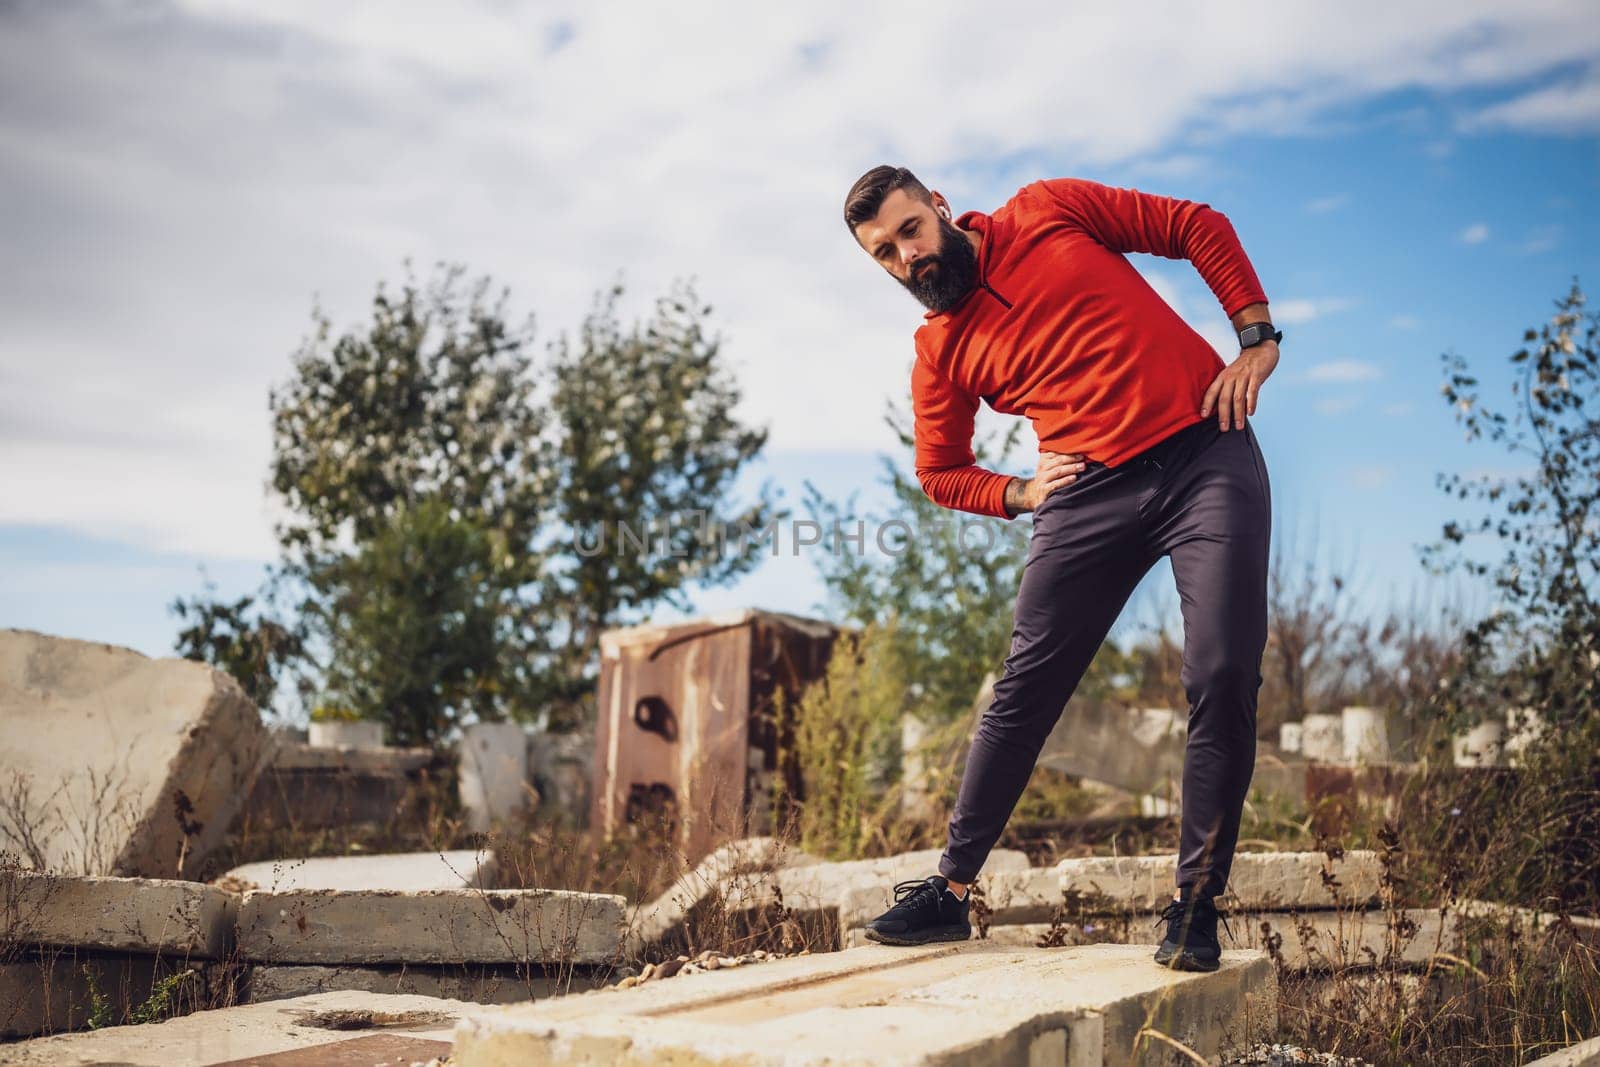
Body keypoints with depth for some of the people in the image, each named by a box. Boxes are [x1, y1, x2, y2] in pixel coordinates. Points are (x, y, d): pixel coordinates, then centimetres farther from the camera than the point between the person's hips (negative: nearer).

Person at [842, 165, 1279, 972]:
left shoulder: (1049, 211, 6)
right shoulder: (939, 352, 10)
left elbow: (1200, 229, 8)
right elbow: (939, 473, 21)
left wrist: (1257, 341, -2)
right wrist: (1019, 494, 2)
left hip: (1208, 454, -2)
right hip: (1091, 492, 2)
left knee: (1224, 679, -11)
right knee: (1026, 688, -1)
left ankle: (1196, 905, 0)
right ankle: (951, 887, 10)